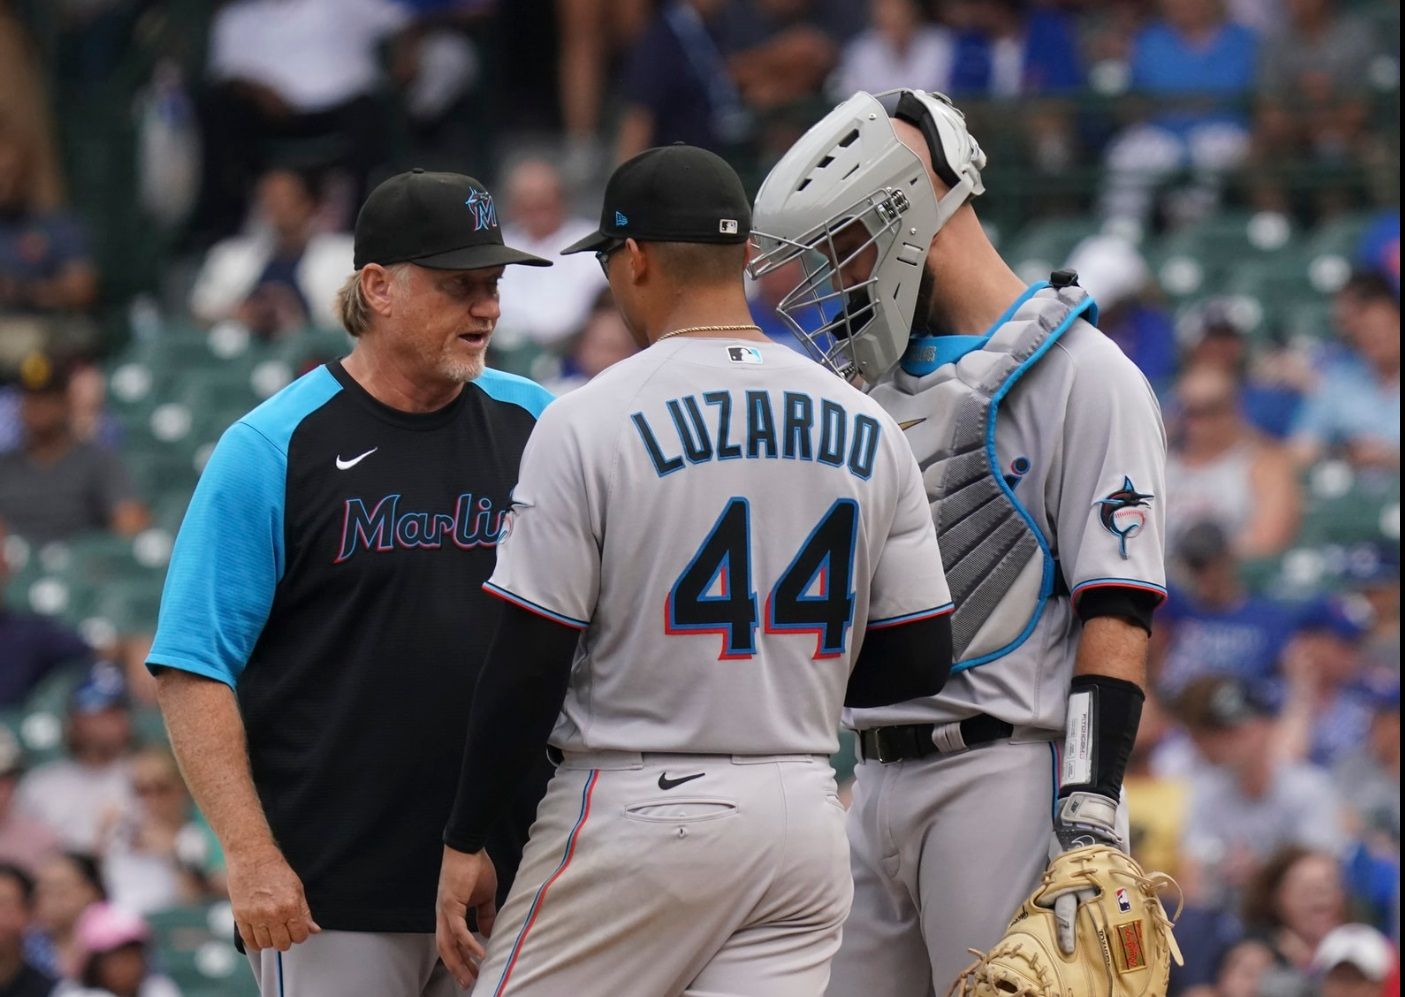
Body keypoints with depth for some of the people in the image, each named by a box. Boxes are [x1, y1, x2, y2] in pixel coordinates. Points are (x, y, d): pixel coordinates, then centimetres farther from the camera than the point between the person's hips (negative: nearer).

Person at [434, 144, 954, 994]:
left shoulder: (589, 423, -8)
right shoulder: (866, 430, 6)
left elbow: (530, 664, -8)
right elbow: (920, 661, 8)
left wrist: (466, 840, 0)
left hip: (637, 813, -5)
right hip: (804, 820, 5)